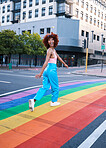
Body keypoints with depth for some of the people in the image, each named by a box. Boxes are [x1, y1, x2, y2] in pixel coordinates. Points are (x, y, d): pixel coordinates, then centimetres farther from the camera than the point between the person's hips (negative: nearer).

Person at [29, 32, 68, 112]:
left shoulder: (53, 49, 16)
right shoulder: (50, 50, -12)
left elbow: (58, 57, 31)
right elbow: (46, 62, -19)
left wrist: (64, 64, 42)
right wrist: (41, 73, -22)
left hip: (47, 70, 8)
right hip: (52, 70, -8)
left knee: (45, 87, 4)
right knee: (55, 87, 10)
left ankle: (33, 100, -10)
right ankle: (54, 102, 27)